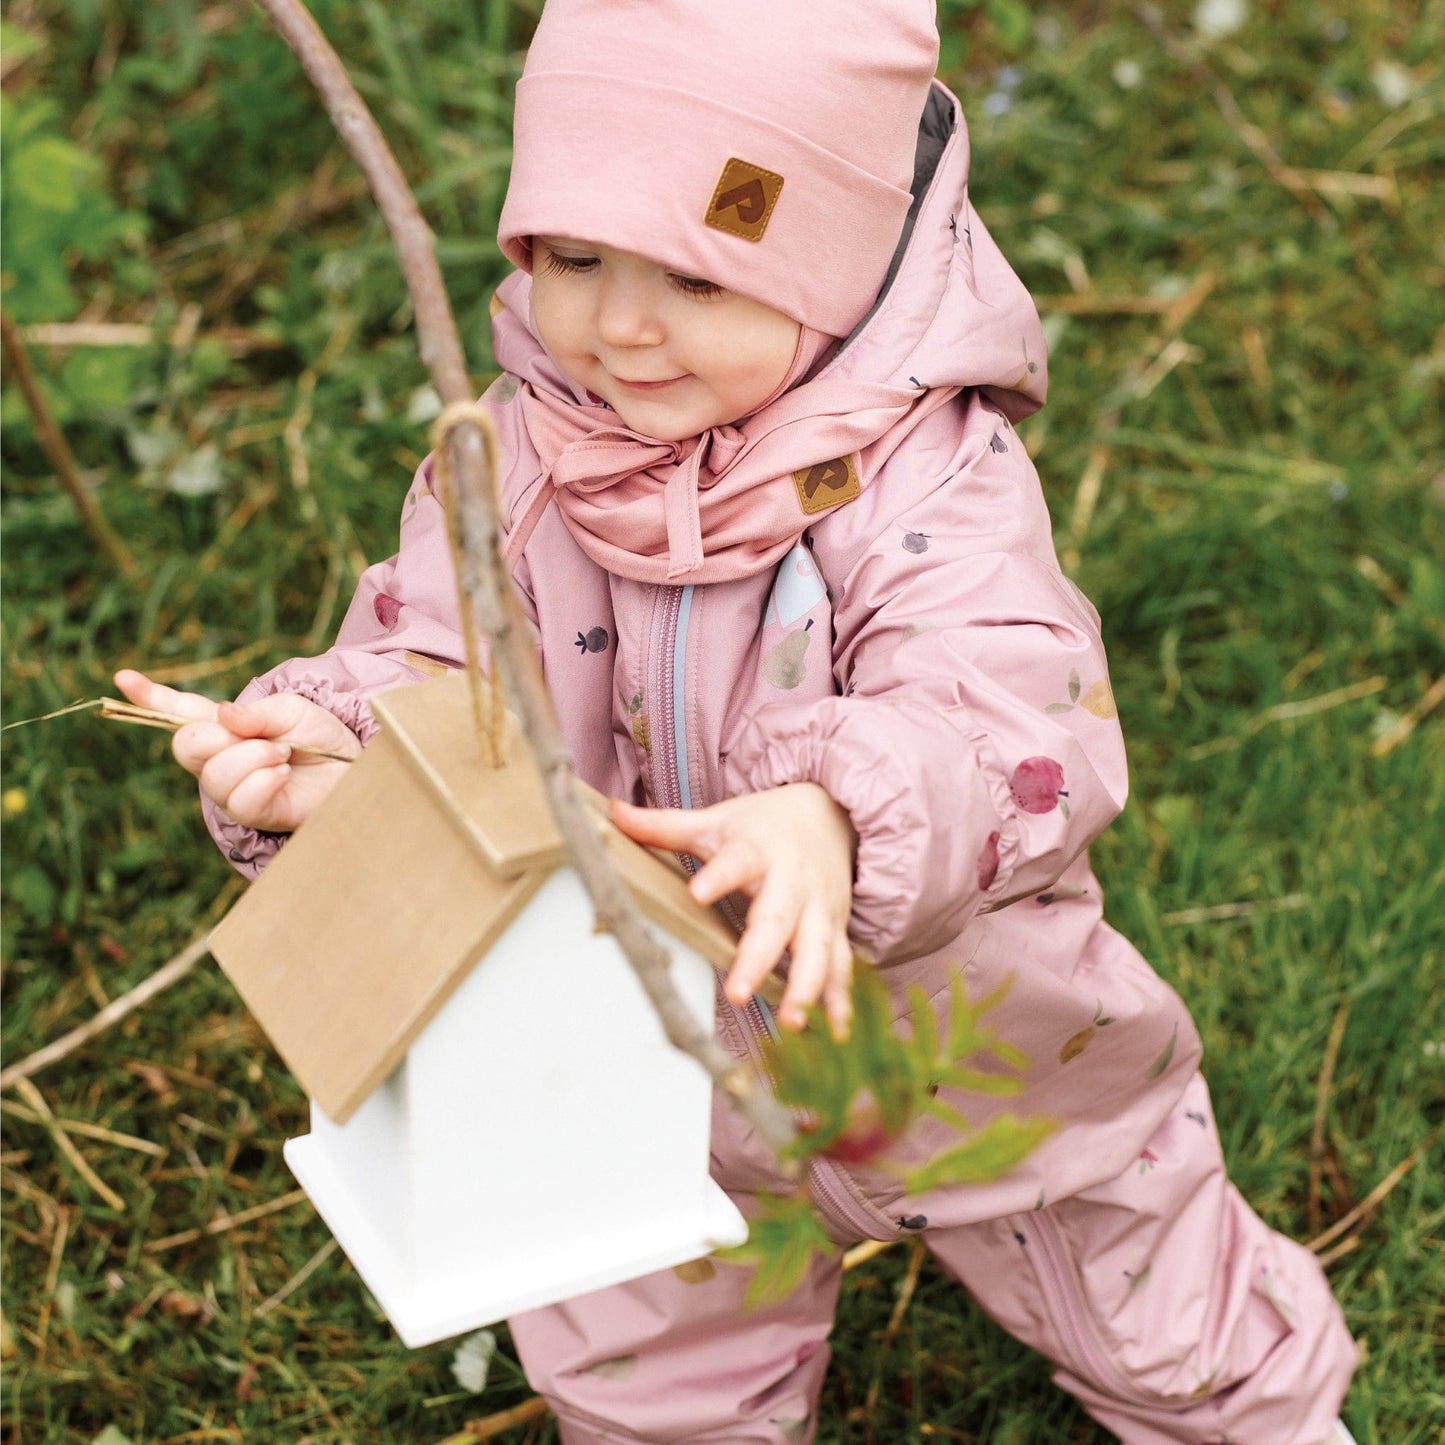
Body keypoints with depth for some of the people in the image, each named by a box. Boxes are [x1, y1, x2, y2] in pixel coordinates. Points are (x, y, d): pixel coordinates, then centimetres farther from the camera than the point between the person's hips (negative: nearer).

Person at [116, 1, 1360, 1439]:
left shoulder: (930, 475, -28)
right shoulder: (518, 453, -15)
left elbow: (1010, 720, -41)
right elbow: (427, 669, -16)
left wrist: (835, 823, -63)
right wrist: (331, 749, -40)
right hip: (659, 1072, 3)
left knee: (1162, 1326, 23)